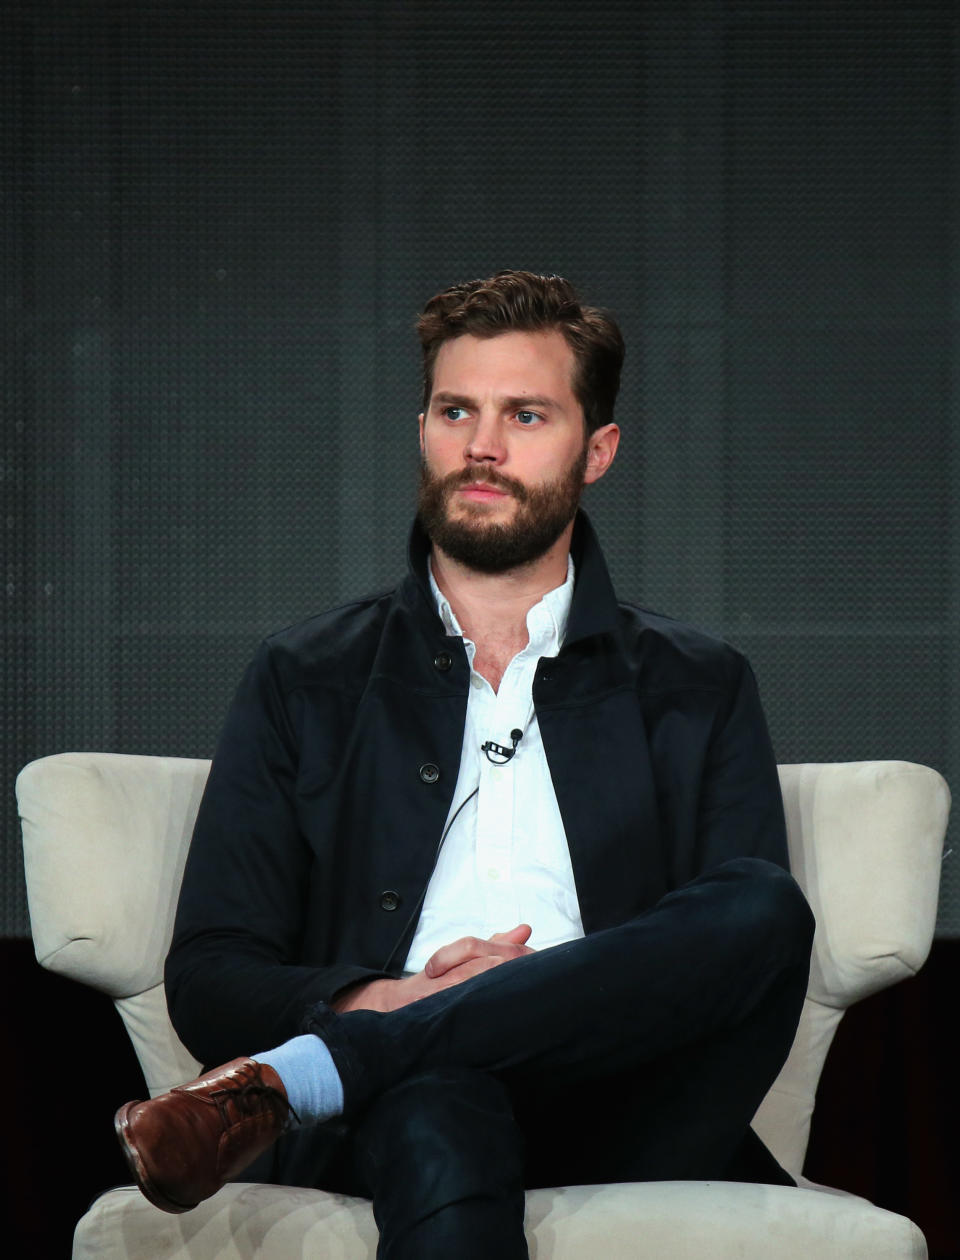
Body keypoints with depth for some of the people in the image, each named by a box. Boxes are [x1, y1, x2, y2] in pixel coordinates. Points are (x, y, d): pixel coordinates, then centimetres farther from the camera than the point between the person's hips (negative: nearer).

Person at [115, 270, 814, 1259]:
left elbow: (754, 940, 6)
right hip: (390, 1121, -2)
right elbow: (207, 982, 12)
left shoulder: (697, 689, 21)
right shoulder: (305, 683, 20)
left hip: (620, 1121, 3)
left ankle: (287, 1082, -35)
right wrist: (377, 1003, -10)